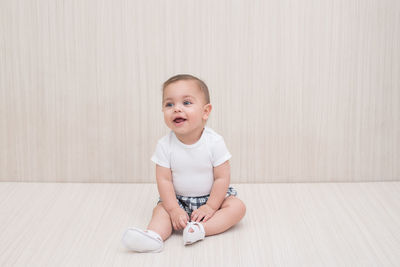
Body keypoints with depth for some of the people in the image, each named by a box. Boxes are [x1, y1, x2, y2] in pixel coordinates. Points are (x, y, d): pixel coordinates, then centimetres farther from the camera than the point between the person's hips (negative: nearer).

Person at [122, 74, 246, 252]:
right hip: (179, 200, 1)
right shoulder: (165, 145, -13)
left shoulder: (214, 142, -16)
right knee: (160, 209, -21)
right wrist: (174, 210, -21)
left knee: (237, 206, -22)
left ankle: (200, 229, -39)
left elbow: (222, 178, -13)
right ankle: (154, 236, -48)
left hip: (211, 197, -1)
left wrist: (210, 207, -17)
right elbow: (164, 179, -13)